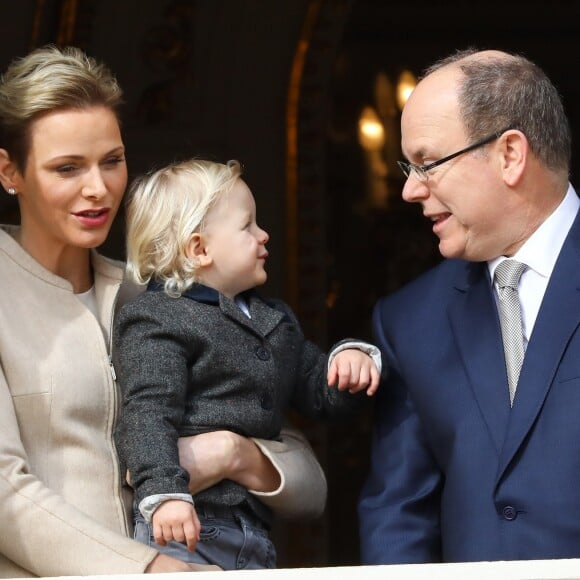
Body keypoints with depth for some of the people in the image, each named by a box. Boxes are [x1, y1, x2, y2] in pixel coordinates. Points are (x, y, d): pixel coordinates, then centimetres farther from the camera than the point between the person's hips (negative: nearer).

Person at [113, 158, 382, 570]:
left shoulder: (274, 320, 21)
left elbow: (320, 392, 27)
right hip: (187, 523, -8)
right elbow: (148, 416, -16)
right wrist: (165, 493, -30)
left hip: (256, 532, 8)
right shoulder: (157, 320, -6)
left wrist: (352, 358, 4)